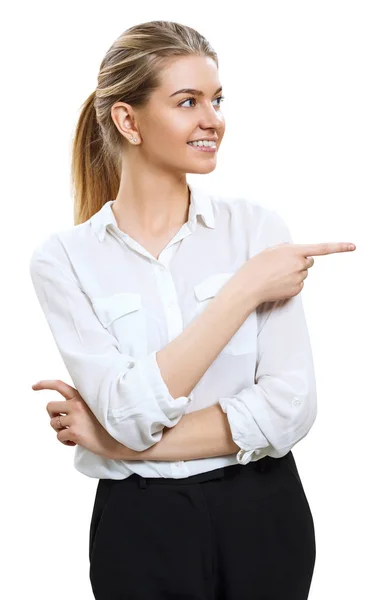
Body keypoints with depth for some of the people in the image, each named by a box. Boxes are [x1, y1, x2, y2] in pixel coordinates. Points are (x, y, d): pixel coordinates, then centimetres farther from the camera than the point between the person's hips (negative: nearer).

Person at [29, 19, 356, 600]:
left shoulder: (256, 224, -6)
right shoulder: (63, 258, -6)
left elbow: (289, 406, -14)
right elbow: (130, 413, -18)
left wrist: (118, 443, -15)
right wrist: (245, 289, -18)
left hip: (262, 514, 1)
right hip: (142, 528, 0)